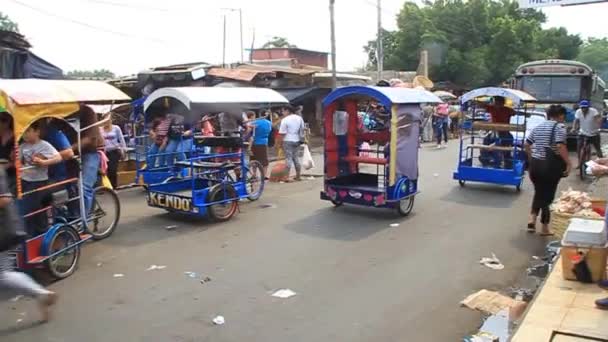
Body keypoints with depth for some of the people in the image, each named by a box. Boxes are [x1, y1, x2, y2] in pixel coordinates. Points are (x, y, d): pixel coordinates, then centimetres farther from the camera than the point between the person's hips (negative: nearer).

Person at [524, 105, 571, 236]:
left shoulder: (538, 127, 12)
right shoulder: (560, 127, -8)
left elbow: (527, 144, 13)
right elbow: (560, 146, -20)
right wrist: (568, 163, -16)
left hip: (535, 164, 5)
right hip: (550, 166, -5)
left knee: (538, 192, 20)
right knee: (547, 195, 4)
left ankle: (532, 218, 7)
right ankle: (544, 228, 13)